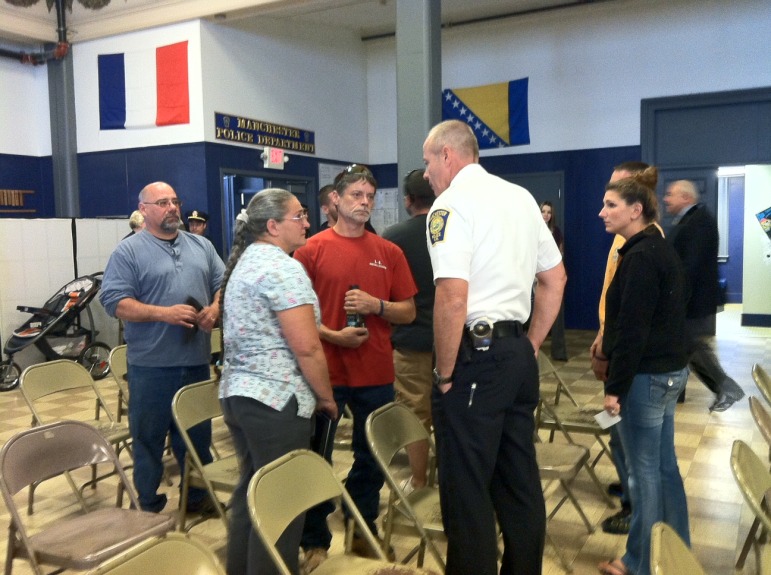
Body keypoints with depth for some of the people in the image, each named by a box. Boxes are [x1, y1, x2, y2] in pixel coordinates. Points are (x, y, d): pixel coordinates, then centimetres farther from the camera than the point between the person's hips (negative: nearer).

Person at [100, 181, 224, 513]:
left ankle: (198, 496, 32)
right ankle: (149, 508, 21)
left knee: (198, 433, 16)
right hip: (151, 364, -4)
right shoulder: (128, 252, -4)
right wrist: (163, 314, -22)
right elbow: (113, 301, -12)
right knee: (149, 437, 7)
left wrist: (216, 308, -10)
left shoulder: (201, 246, 11)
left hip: (196, 360, 5)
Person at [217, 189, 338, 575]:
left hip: (236, 393, 10)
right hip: (275, 400, -10)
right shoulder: (283, 267, -16)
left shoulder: (244, 262, 13)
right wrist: (326, 397, -8)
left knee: (250, 495, 20)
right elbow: (306, 347, -21)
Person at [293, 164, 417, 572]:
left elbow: (408, 312, 7)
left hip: (376, 374, 3)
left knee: (371, 458, 14)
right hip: (324, 371, -2)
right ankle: (315, 542, 25)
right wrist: (332, 335, -16)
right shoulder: (311, 250, -3)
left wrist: (376, 305, -12)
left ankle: (365, 532, 33)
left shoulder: (389, 252, 5)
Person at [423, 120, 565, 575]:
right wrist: (531, 346, 19)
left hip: (475, 356, -8)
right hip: (518, 353, 8)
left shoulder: (452, 203, -12)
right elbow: (556, 278, 17)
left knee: (467, 490, 3)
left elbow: (453, 299, -22)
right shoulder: (520, 196, 12)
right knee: (520, 481, 17)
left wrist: (444, 374, -11)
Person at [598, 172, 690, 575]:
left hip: (646, 376, -10)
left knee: (643, 470, 2)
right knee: (664, 465, 18)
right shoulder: (660, 249, 12)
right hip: (669, 370, 10)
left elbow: (632, 329, -21)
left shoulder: (640, 256, -18)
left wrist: (615, 386, -16)